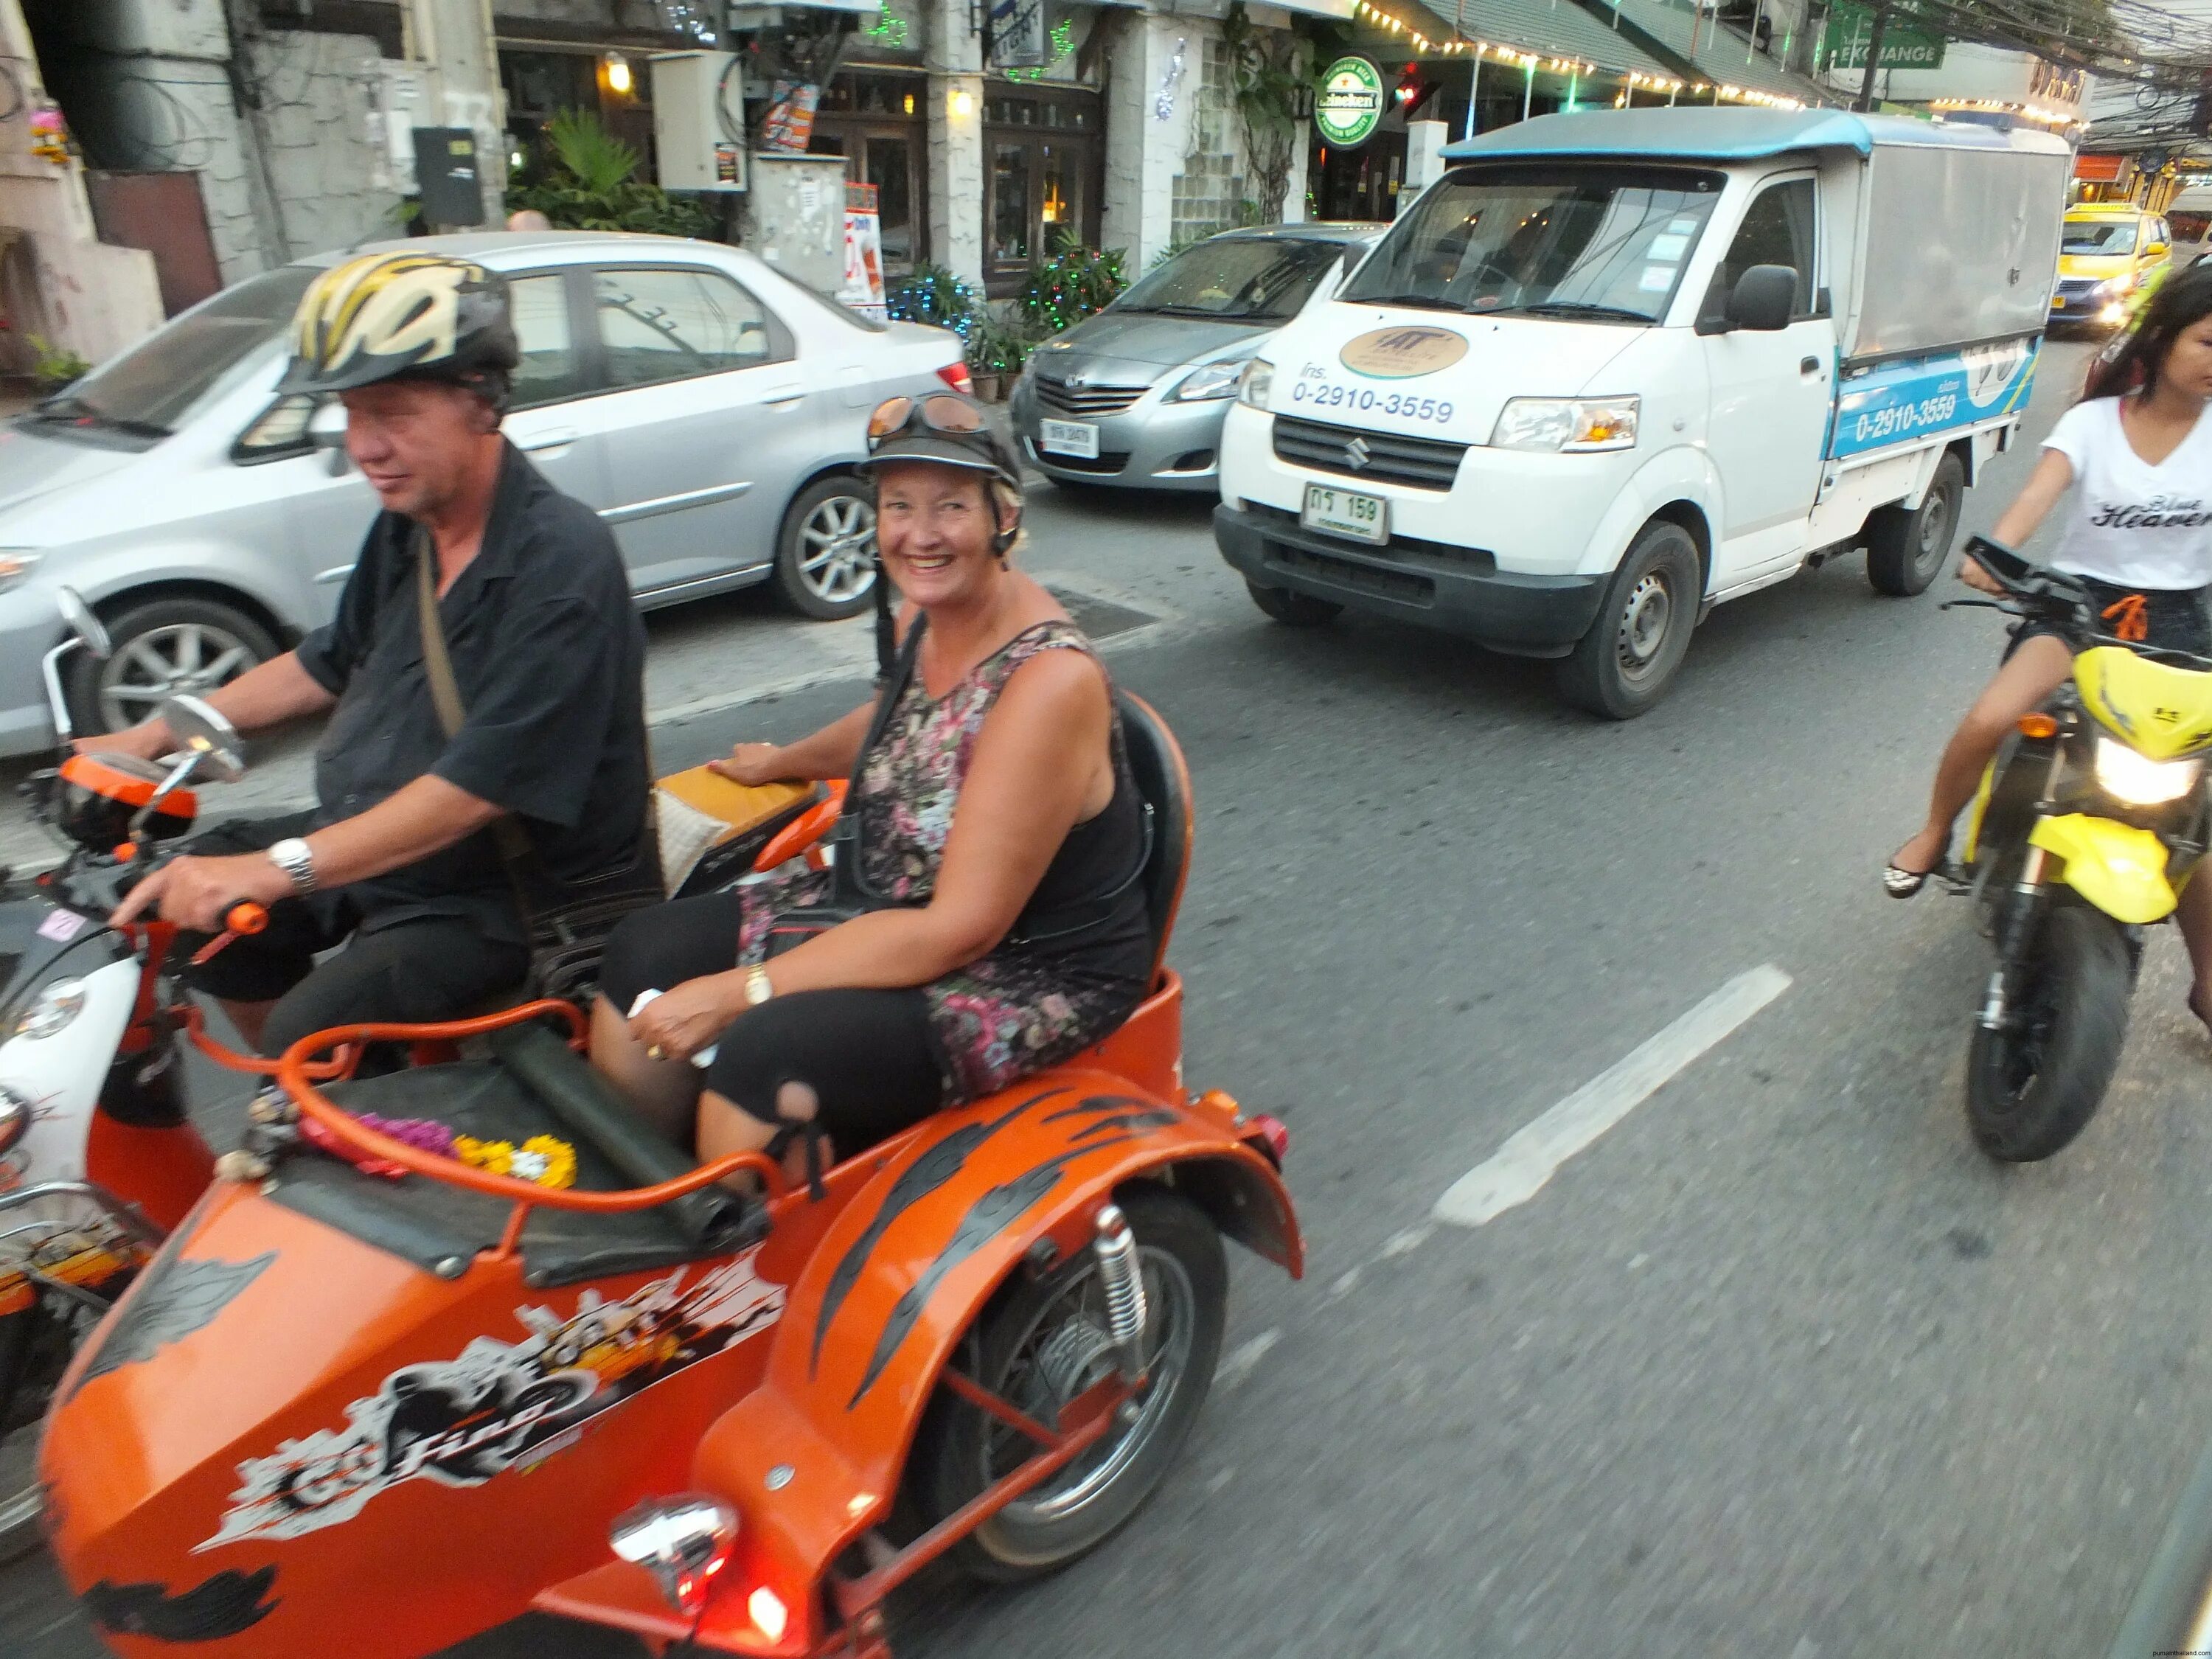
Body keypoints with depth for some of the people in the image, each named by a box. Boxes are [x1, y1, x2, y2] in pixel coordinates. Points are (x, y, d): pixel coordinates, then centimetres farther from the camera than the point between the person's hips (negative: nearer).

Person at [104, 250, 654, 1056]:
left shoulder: (560, 559, -26)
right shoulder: (407, 525, 3)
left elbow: (480, 787, -31)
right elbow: (329, 663, 19)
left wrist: (277, 869, -33)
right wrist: (148, 739, 14)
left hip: (502, 890, -9)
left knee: (312, 1039, -22)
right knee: (187, 899, 10)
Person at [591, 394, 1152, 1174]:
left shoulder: (1050, 679, -26)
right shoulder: (925, 616, -2)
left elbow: (961, 929, -26)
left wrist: (744, 990, -25)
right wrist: (783, 761, 40)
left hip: (1031, 969, -8)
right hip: (896, 906, 9)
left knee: (760, 1060, -28)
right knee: (645, 954, -1)